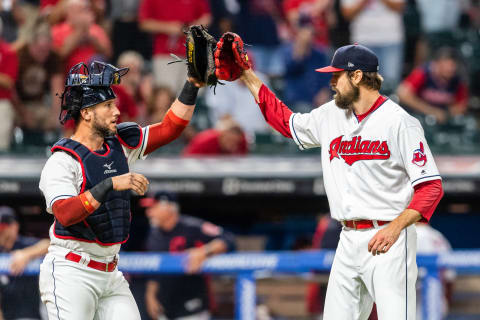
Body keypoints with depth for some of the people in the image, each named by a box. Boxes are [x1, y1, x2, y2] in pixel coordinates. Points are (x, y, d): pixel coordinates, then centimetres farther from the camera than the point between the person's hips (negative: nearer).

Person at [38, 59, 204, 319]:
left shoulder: (120, 144, 10)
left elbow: (169, 128, 11)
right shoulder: (61, 161, -13)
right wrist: (110, 185, -35)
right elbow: (65, 214, -28)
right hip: (71, 275, -7)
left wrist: (192, 85, 0)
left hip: (110, 275, 8)